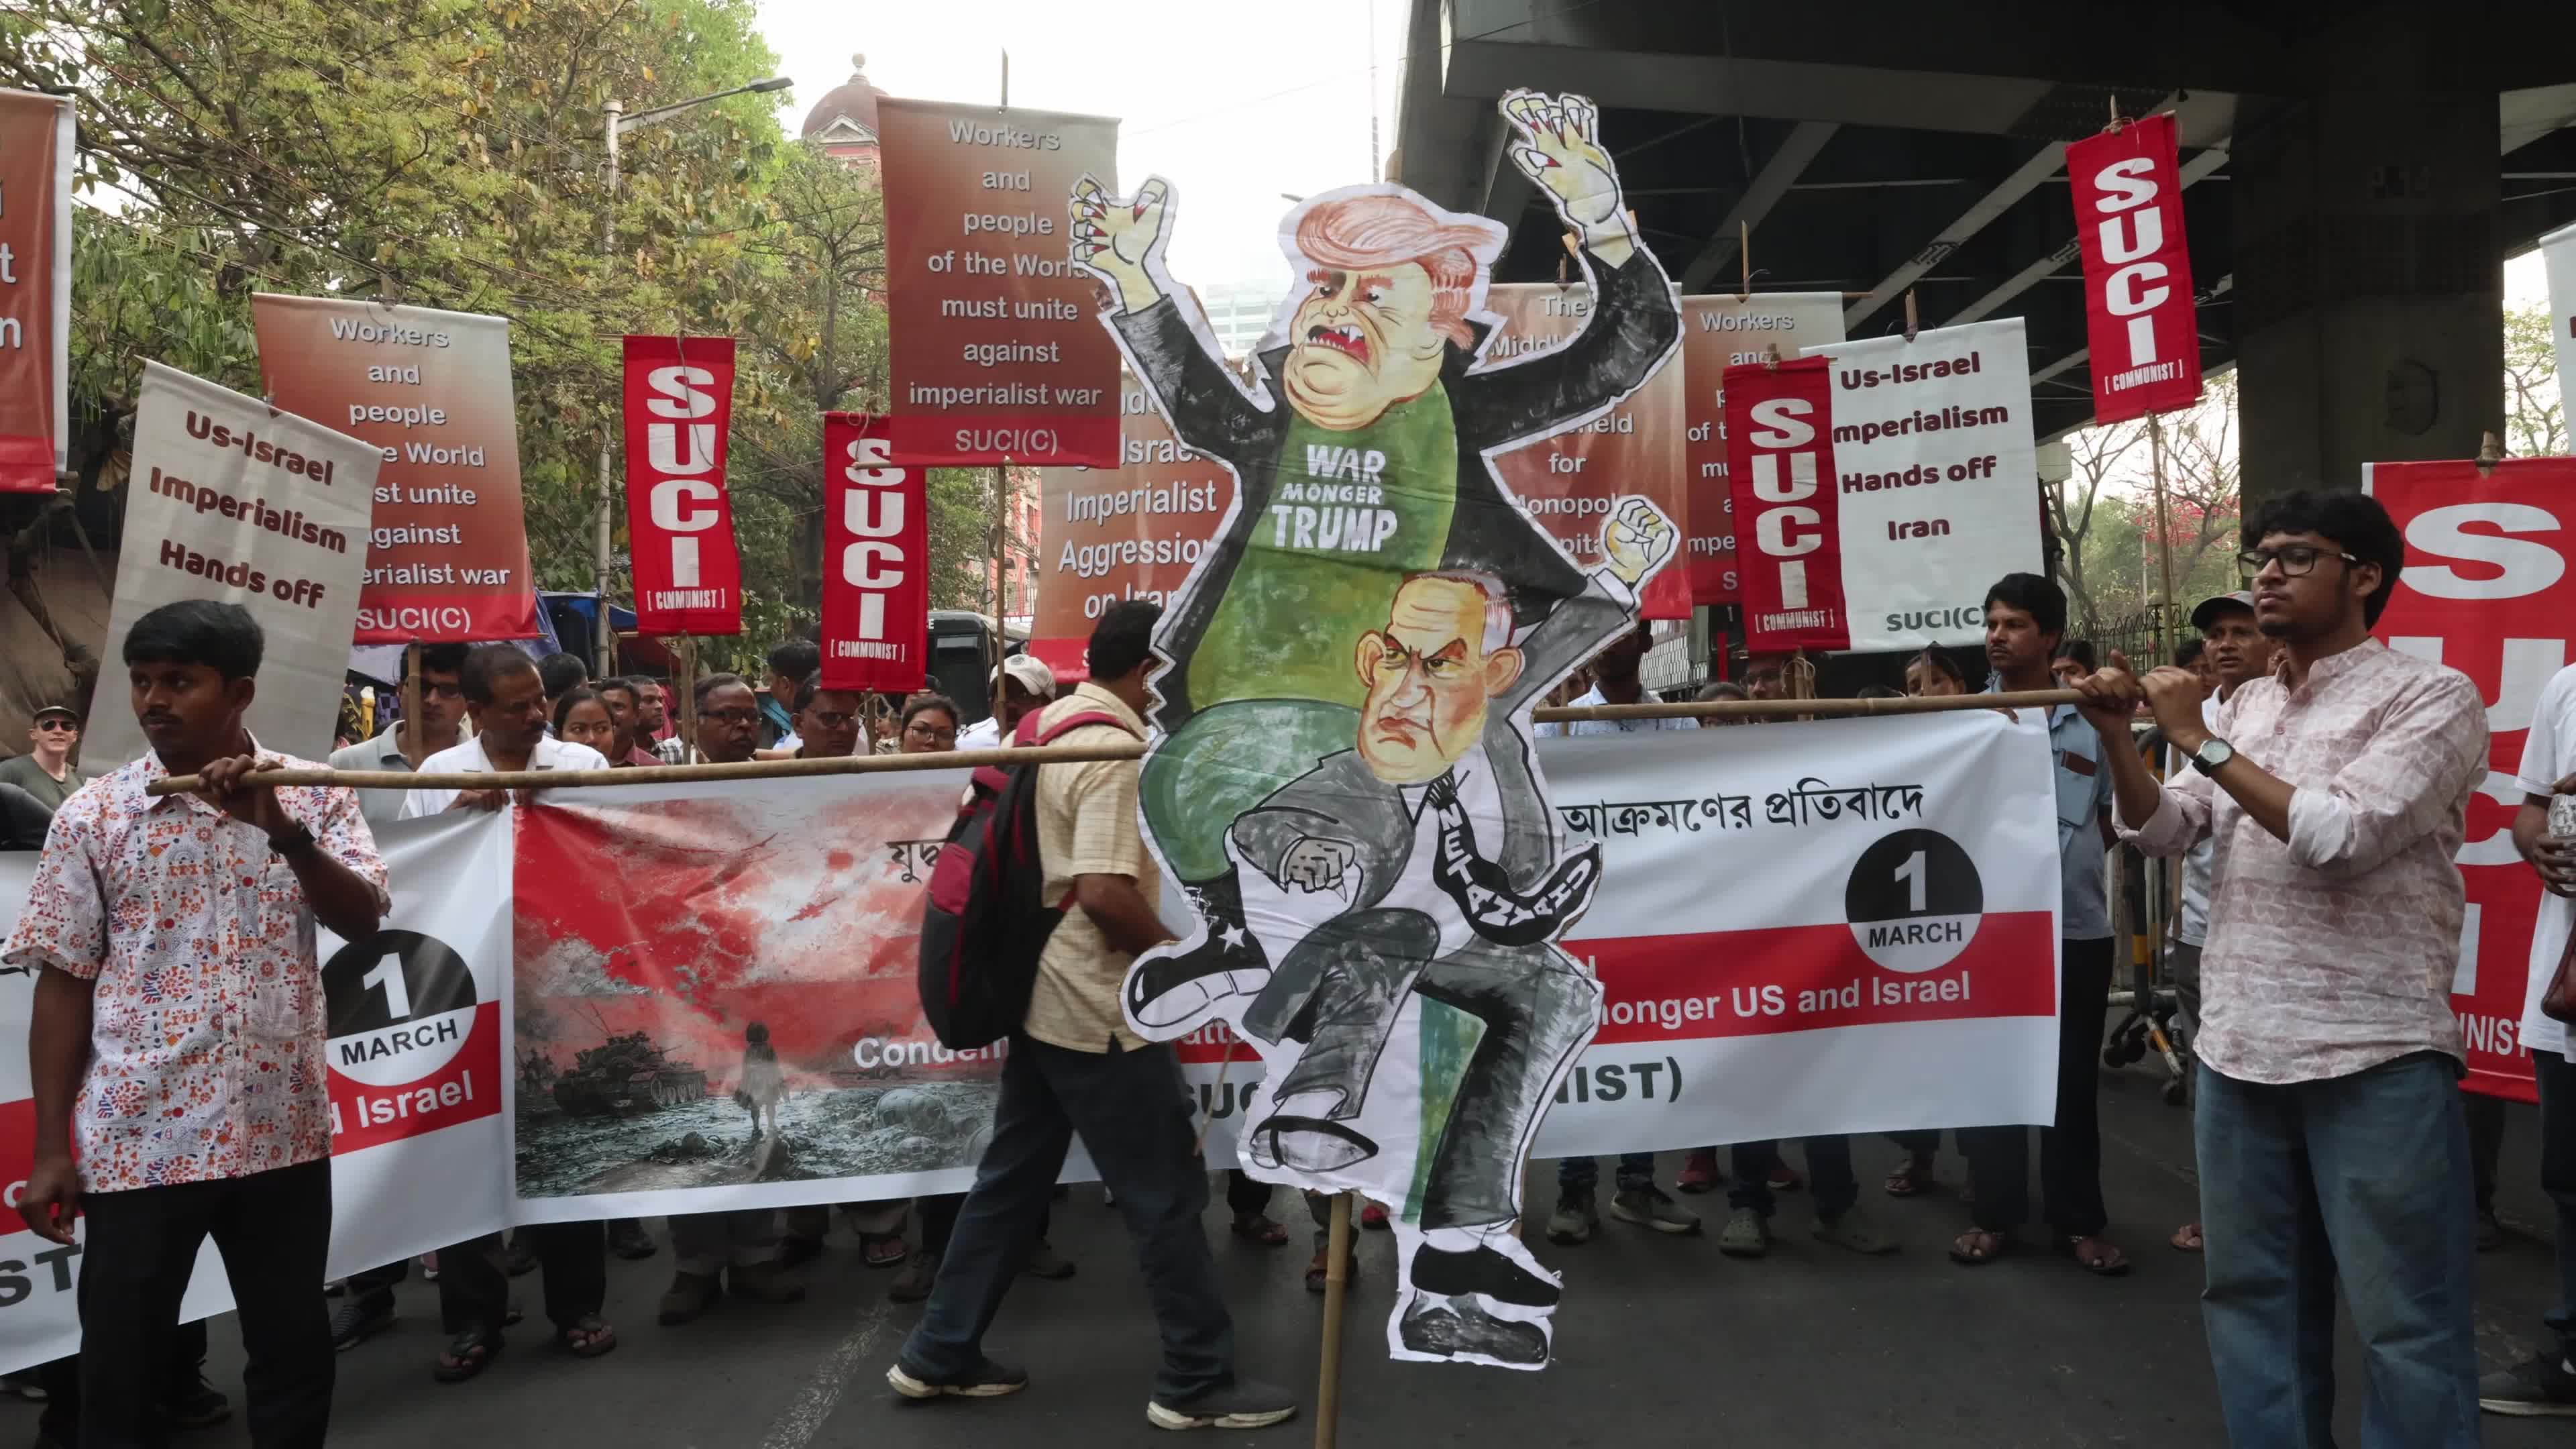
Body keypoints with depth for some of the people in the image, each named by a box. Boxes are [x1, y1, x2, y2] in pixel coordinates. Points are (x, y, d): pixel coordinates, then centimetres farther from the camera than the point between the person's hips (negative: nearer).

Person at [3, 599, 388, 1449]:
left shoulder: (312, 795, 1)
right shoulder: (94, 816, -1)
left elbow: (364, 921, -9)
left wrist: (282, 829, -24)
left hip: (283, 1129, 1)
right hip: (138, 1140, -1)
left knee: (294, 1349, 14)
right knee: (121, 1368, 8)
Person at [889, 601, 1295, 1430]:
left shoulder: (1044, 727, 9)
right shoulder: (1114, 752, -20)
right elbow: (1105, 892, -28)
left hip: (1040, 995, 10)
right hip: (1096, 1009, -9)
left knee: (1011, 1180, 17)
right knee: (1166, 1194, 2)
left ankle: (938, 1356, 25)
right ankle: (1198, 1382, 12)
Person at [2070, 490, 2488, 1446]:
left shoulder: (2432, 697, -6)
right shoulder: (2245, 707, 13)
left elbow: (2340, 836, -20)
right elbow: (2162, 831, 9)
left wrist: (2200, 740, -15)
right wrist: (2119, 740, -7)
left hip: (2375, 1056, -6)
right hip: (2238, 1046, 6)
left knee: (2403, 1317, 3)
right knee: (2251, 1290, 16)